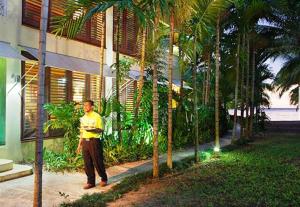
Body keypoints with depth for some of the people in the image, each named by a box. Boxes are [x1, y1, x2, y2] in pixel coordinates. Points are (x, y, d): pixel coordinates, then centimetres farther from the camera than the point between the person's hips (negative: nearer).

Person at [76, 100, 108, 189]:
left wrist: (92, 129, -25)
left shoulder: (97, 116, -6)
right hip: (85, 141, 6)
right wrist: (79, 144, 16)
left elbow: (101, 130, -7)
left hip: (94, 141, -6)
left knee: (97, 162, 0)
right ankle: (91, 182, 17)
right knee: (87, 163, 6)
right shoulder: (83, 118, 14)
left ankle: (104, 179, 19)